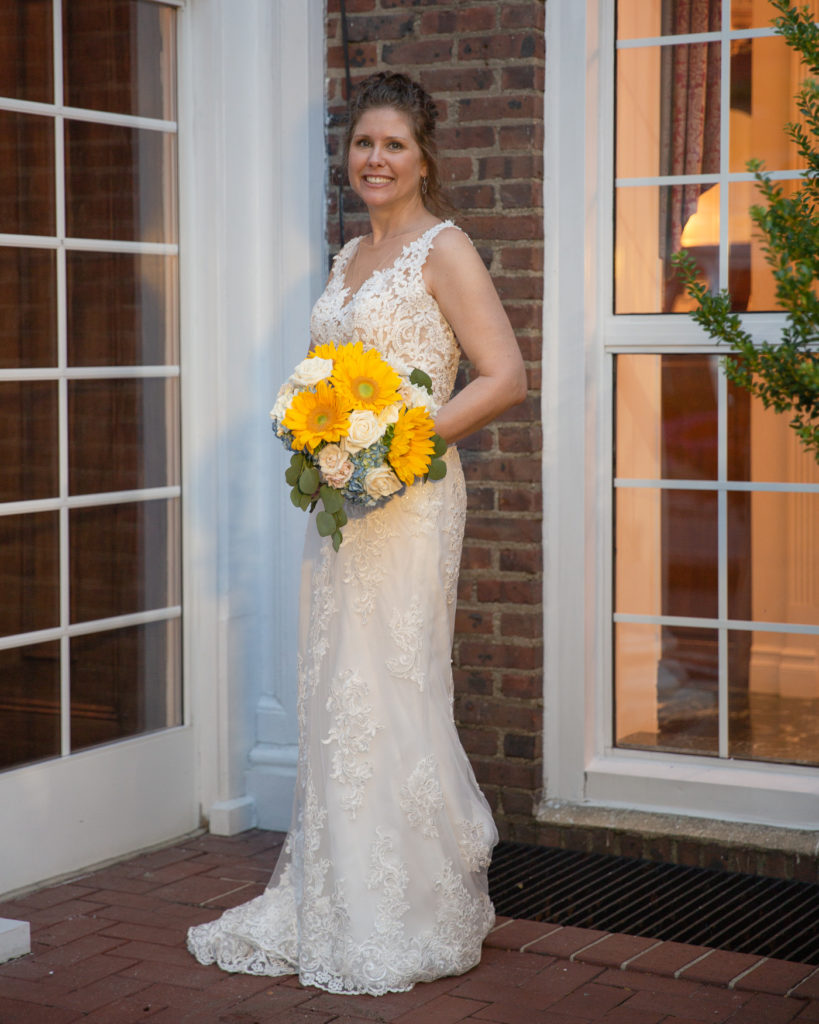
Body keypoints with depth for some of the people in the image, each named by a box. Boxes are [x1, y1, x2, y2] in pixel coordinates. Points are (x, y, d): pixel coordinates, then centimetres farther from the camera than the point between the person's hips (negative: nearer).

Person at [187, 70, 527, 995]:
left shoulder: (443, 251, -6)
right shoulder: (347, 258, 17)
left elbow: (505, 376, -12)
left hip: (410, 498, -7)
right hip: (341, 499, 8)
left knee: (393, 695, -5)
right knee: (334, 699, 9)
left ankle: (414, 921, 7)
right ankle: (333, 898, 19)